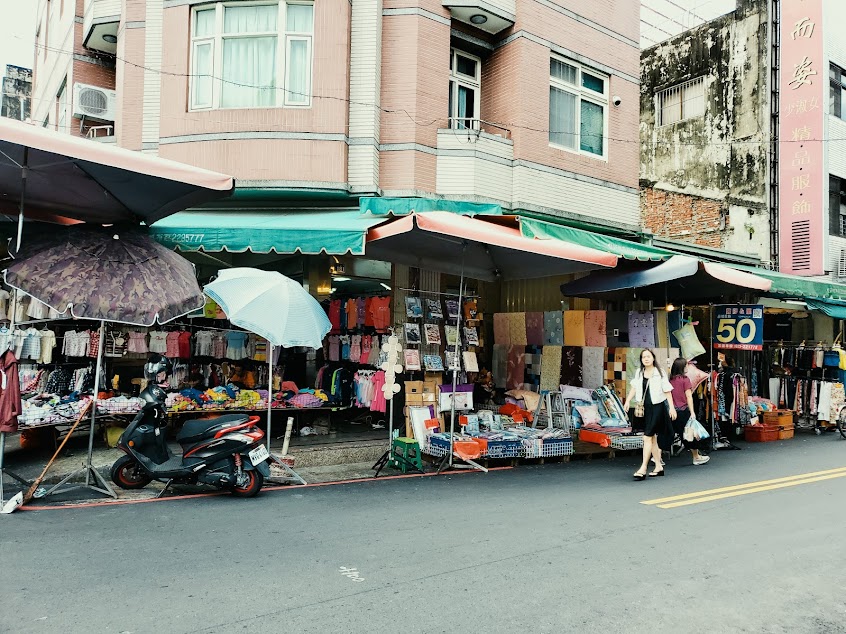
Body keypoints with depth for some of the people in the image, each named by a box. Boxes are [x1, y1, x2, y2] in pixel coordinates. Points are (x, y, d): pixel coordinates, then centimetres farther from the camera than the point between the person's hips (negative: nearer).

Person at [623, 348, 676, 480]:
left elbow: (667, 391, -3)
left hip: (657, 407, -5)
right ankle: (659, 467, 22)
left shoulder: (659, 373, -5)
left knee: (647, 437, -11)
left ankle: (643, 468, -10)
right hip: (644, 408, 6)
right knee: (653, 438, 12)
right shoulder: (639, 373, 9)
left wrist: (672, 407, -7)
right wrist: (627, 401, -5)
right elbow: (634, 388, 7)